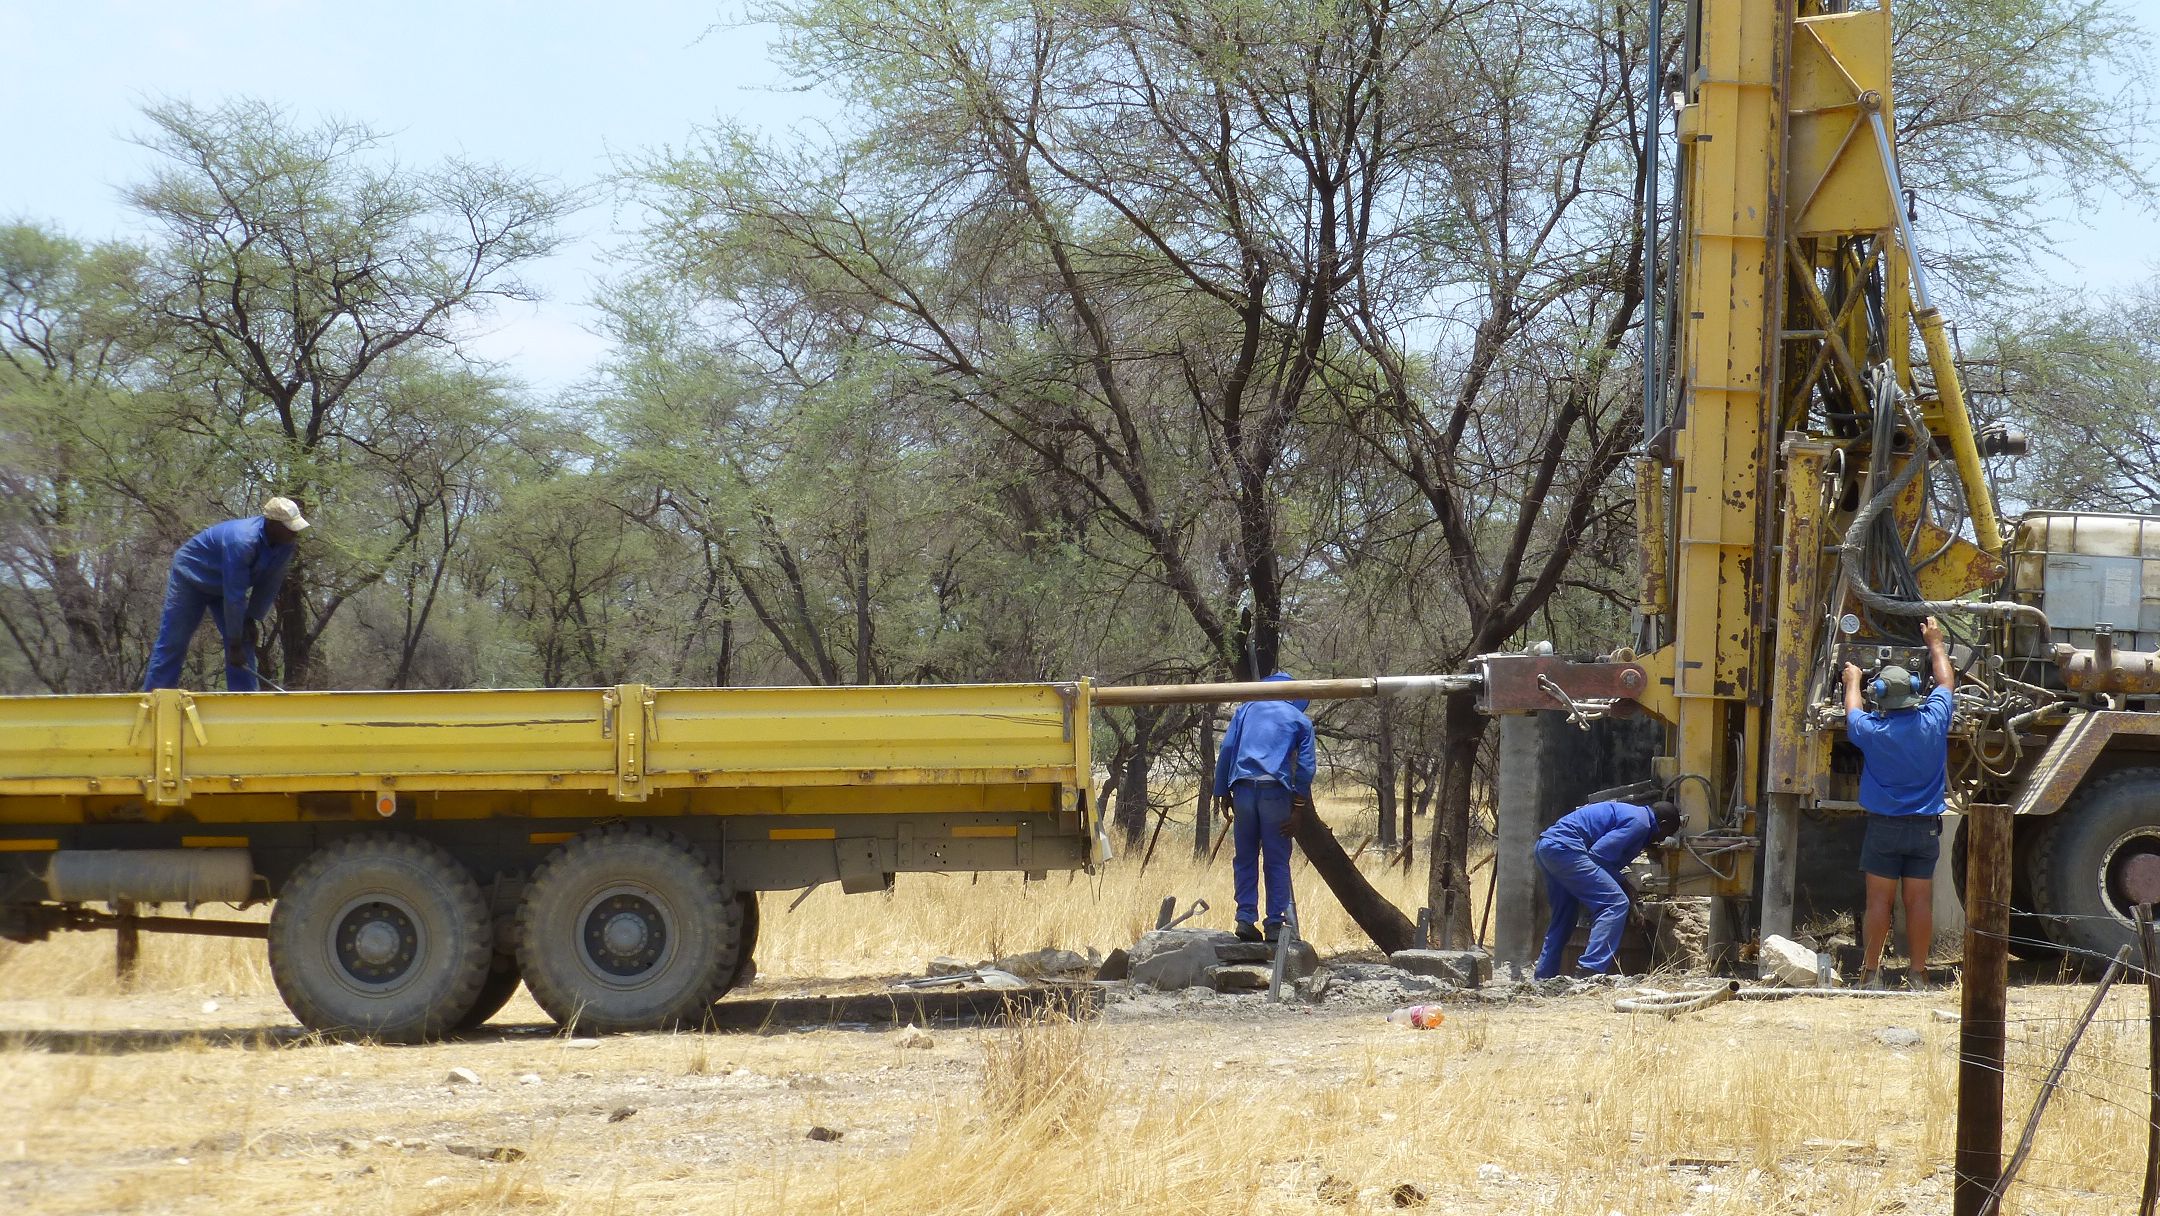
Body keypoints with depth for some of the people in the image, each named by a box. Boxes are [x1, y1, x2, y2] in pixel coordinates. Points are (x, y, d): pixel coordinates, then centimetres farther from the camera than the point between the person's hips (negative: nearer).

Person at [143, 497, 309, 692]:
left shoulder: (284, 547, -18)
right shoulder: (241, 542, -40)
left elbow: (269, 586, -6)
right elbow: (234, 597, -38)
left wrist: (252, 620, -11)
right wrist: (234, 644, -34)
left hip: (223, 586, 7)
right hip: (190, 576, -7)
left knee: (244, 643, -5)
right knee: (172, 643, -6)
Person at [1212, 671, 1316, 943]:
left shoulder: (1247, 709, 18)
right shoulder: (1301, 721, 13)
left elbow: (1227, 749, 9)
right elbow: (1305, 767, 5)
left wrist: (1222, 792, 10)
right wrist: (1298, 808, 9)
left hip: (1243, 787, 2)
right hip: (1276, 789, -2)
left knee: (1245, 858, 10)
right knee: (1277, 861, 4)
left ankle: (1245, 918, 3)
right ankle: (1275, 924, 1)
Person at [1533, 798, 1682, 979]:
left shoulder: (1629, 813, 26)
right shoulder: (1639, 823, -5)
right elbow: (1599, 853, -12)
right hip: (1565, 848, -11)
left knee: (1564, 918, 23)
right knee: (1615, 903, -14)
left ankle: (1544, 977, 26)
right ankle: (1591, 969, -24)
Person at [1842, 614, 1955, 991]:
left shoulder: (1872, 730, -10)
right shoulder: (1933, 721, -6)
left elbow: (1852, 713, 15)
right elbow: (1947, 683, 14)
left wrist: (1853, 681, 34)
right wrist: (1935, 643, 29)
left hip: (1884, 826, -2)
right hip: (1926, 827, 2)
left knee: (1879, 900, 1)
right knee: (1920, 901, 4)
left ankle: (1870, 972, 2)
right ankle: (1918, 974, 7)